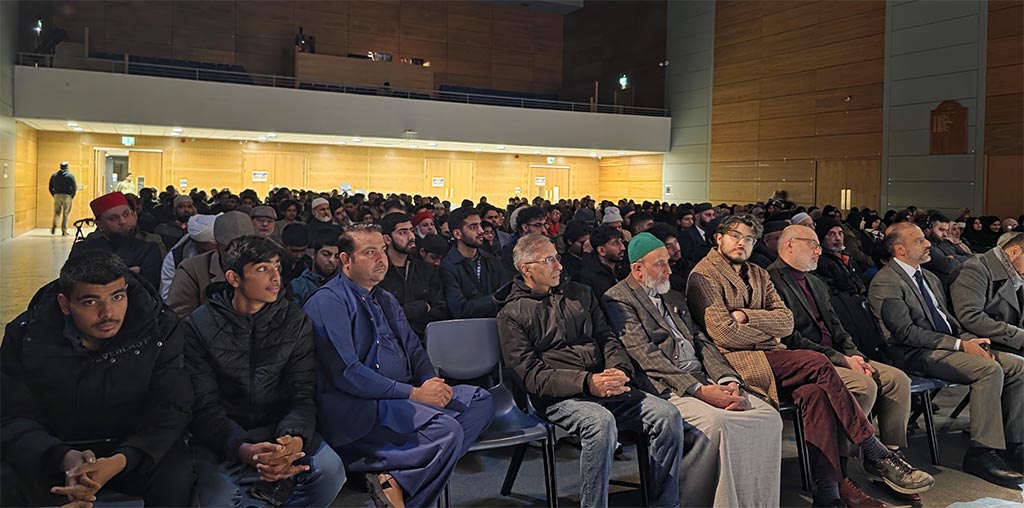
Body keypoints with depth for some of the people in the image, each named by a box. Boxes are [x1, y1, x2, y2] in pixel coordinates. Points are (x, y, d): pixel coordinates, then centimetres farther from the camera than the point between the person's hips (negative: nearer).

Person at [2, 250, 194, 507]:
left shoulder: (160, 328, -13)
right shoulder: (25, 335, -10)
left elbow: (170, 410, -15)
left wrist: (119, 461, -34)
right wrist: (65, 457, -32)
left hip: (133, 449, -1)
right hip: (52, 450, 2)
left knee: (177, 480, -30)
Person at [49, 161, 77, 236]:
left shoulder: (54, 175, 9)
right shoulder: (70, 175, -1)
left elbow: (50, 187, 9)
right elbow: (74, 187, -7)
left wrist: (54, 195, 16)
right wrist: (72, 196, 4)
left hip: (57, 196, 2)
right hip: (67, 196, -2)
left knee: (56, 212, 13)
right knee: (65, 214, 2)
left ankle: (54, 226, -11)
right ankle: (64, 231, 2)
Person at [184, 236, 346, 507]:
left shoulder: (295, 321, 2)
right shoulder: (199, 326, -4)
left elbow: (302, 393, -3)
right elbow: (203, 406, -10)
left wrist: (295, 436, -27)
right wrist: (243, 449, -29)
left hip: (280, 428, 2)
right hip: (222, 436, -1)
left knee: (330, 470, -25)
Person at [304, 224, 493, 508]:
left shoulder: (386, 300, 22)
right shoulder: (328, 302, -7)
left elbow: (414, 350, 19)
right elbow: (346, 373, -16)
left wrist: (430, 382, -4)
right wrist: (413, 393, -17)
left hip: (402, 397, 10)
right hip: (357, 408, -9)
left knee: (481, 400, -7)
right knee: (447, 429, -29)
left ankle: (397, 477, -15)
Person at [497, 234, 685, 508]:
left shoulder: (580, 293, 21)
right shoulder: (512, 315, 4)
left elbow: (607, 337, 18)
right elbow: (530, 374, -5)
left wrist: (618, 369, -6)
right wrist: (587, 382, -18)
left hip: (606, 386, 5)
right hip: (558, 396, -5)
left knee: (669, 416, -18)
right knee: (601, 422, -37)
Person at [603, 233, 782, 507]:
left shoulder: (674, 297, 25)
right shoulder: (618, 300, -1)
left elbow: (701, 342, 18)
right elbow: (646, 356, -12)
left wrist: (728, 380, -2)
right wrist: (698, 389, -19)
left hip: (703, 380, 8)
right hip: (665, 388, -8)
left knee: (768, 416, -12)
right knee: (717, 422, -33)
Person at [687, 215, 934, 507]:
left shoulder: (758, 274, 22)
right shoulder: (704, 275, 0)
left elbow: (786, 321, 9)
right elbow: (722, 332, -12)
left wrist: (746, 316, -7)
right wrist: (768, 331, -1)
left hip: (770, 358, 7)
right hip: (737, 360, -7)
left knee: (814, 391, -24)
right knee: (818, 364, -24)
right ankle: (876, 455, -15)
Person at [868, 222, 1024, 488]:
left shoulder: (929, 277, 21)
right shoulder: (885, 283, -10)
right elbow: (906, 332, -16)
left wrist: (972, 339, 2)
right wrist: (960, 344, -17)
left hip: (948, 344, 9)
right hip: (918, 355, -9)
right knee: (990, 369, -27)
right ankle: (982, 453, -22)